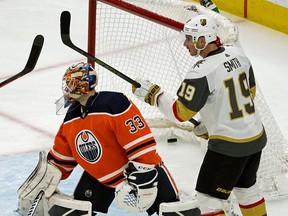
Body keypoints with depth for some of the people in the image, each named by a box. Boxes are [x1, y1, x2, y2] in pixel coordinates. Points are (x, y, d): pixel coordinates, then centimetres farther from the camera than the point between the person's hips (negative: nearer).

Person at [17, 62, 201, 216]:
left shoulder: (114, 104, -26)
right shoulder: (71, 119, 0)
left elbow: (140, 144, -28)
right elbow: (61, 157, 12)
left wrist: (141, 176, -31)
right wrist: (45, 179, 7)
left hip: (141, 168, -7)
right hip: (100, 176, 7)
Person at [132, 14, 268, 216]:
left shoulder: (202, 72, -23)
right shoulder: (237, 54, 1)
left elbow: (180, 113, -19)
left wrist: (152, 93, -7)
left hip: (229, 145, -8)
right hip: (257, 137, 8)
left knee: (208, 196, 5)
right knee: (246, 187, 28)